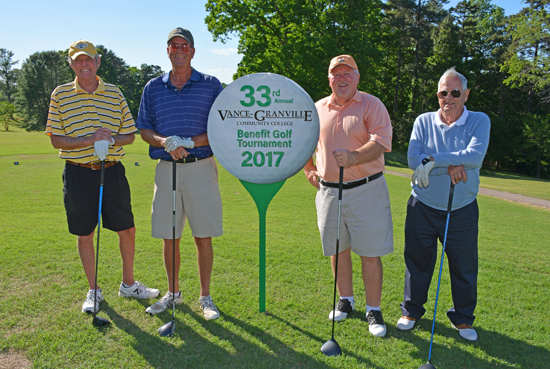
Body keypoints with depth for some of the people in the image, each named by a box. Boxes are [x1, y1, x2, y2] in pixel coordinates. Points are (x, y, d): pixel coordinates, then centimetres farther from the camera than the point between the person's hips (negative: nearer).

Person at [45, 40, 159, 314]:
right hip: (78, 172, -1)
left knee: (127, 229, 5)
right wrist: (89, 140, -16)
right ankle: (93, 291, 25)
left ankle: (128, 284, 26)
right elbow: (56, 140, -2)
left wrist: (110, 140, -14)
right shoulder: (60, 95, 2)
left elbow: (129, 135, 7)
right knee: (84, 234, 7)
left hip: (112, 170, 2)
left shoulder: (114, 93, 7)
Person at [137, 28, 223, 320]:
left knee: (203, 237, 1)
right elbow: (144, 130, 11)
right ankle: (173, 293, 27)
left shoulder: (211, 85, 4)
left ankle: (205, 297, 17)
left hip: (201, 167, -2)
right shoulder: (153, 88, 12)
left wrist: (190, 142, -15)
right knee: (168, 237, 9)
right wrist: (165, 142, -10)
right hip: (166, 169, 3)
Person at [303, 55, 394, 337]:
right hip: (328, 190, 4)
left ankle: (373, 310, 16)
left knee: (371, 254, 0)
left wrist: (354, 157, -33)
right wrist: (308, 170, 16)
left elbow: (381, 142, -16)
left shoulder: (371, 105, -2)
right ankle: (346, 300, 32)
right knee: (337, 250, 13)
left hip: (366, 189, -4)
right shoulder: (318, 108, 10)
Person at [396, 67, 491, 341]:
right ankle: (412, 310, 32)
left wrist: (434, 159, -24)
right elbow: (413, 159, -12)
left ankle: (463, 318, 33)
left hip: (462, 211, 0)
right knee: (417, 261, 12)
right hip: (423, 208, 1)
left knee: (464, 266, 11)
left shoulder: (479, 121, -1)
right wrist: (450, 166, -22)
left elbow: (475, 156, -20)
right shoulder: (424, 121, 1)